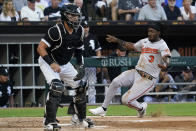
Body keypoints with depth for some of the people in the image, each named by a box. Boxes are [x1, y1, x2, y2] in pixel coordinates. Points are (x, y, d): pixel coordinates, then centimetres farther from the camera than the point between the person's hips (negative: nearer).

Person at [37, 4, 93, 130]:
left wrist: (81, 66, -3)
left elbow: (79, 50, 9)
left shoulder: (79, 31, -5)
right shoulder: (56, 31, -27)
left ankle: (79, 117, 26)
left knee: (81, 86, 7)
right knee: (57, 87, -27)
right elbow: (41, 48, -27)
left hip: (65, 64, 8)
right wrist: (52, 63, -36)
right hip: (48, 62, -7)